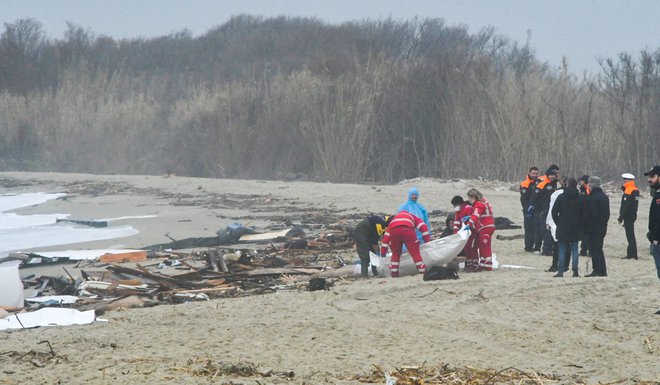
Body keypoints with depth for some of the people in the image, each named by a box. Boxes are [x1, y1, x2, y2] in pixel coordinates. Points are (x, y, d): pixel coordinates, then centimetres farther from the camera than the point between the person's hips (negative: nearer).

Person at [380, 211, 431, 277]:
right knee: (415, 252, 6)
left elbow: (386, 236, 36)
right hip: (408, 230, -2)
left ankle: (393, 272, 15)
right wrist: (427, 241, 24)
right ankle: (423, 271, 3)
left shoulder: (393, 219, 43)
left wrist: (383, 252, 36)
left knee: (395, 253, 19)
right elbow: (423, 227, 21)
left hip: (394, 230, 2)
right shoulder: (413, 217, 39)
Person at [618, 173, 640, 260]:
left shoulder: (628, 191, -18)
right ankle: (632, 253, 19)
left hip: (628, 216, -10)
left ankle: (632, 254, -7)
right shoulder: (635, 190, 12)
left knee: (630, 234, -7)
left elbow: (625, 206, -20)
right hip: (633, 215, 10)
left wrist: (621, 217, -17)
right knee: (631, 234, 14)